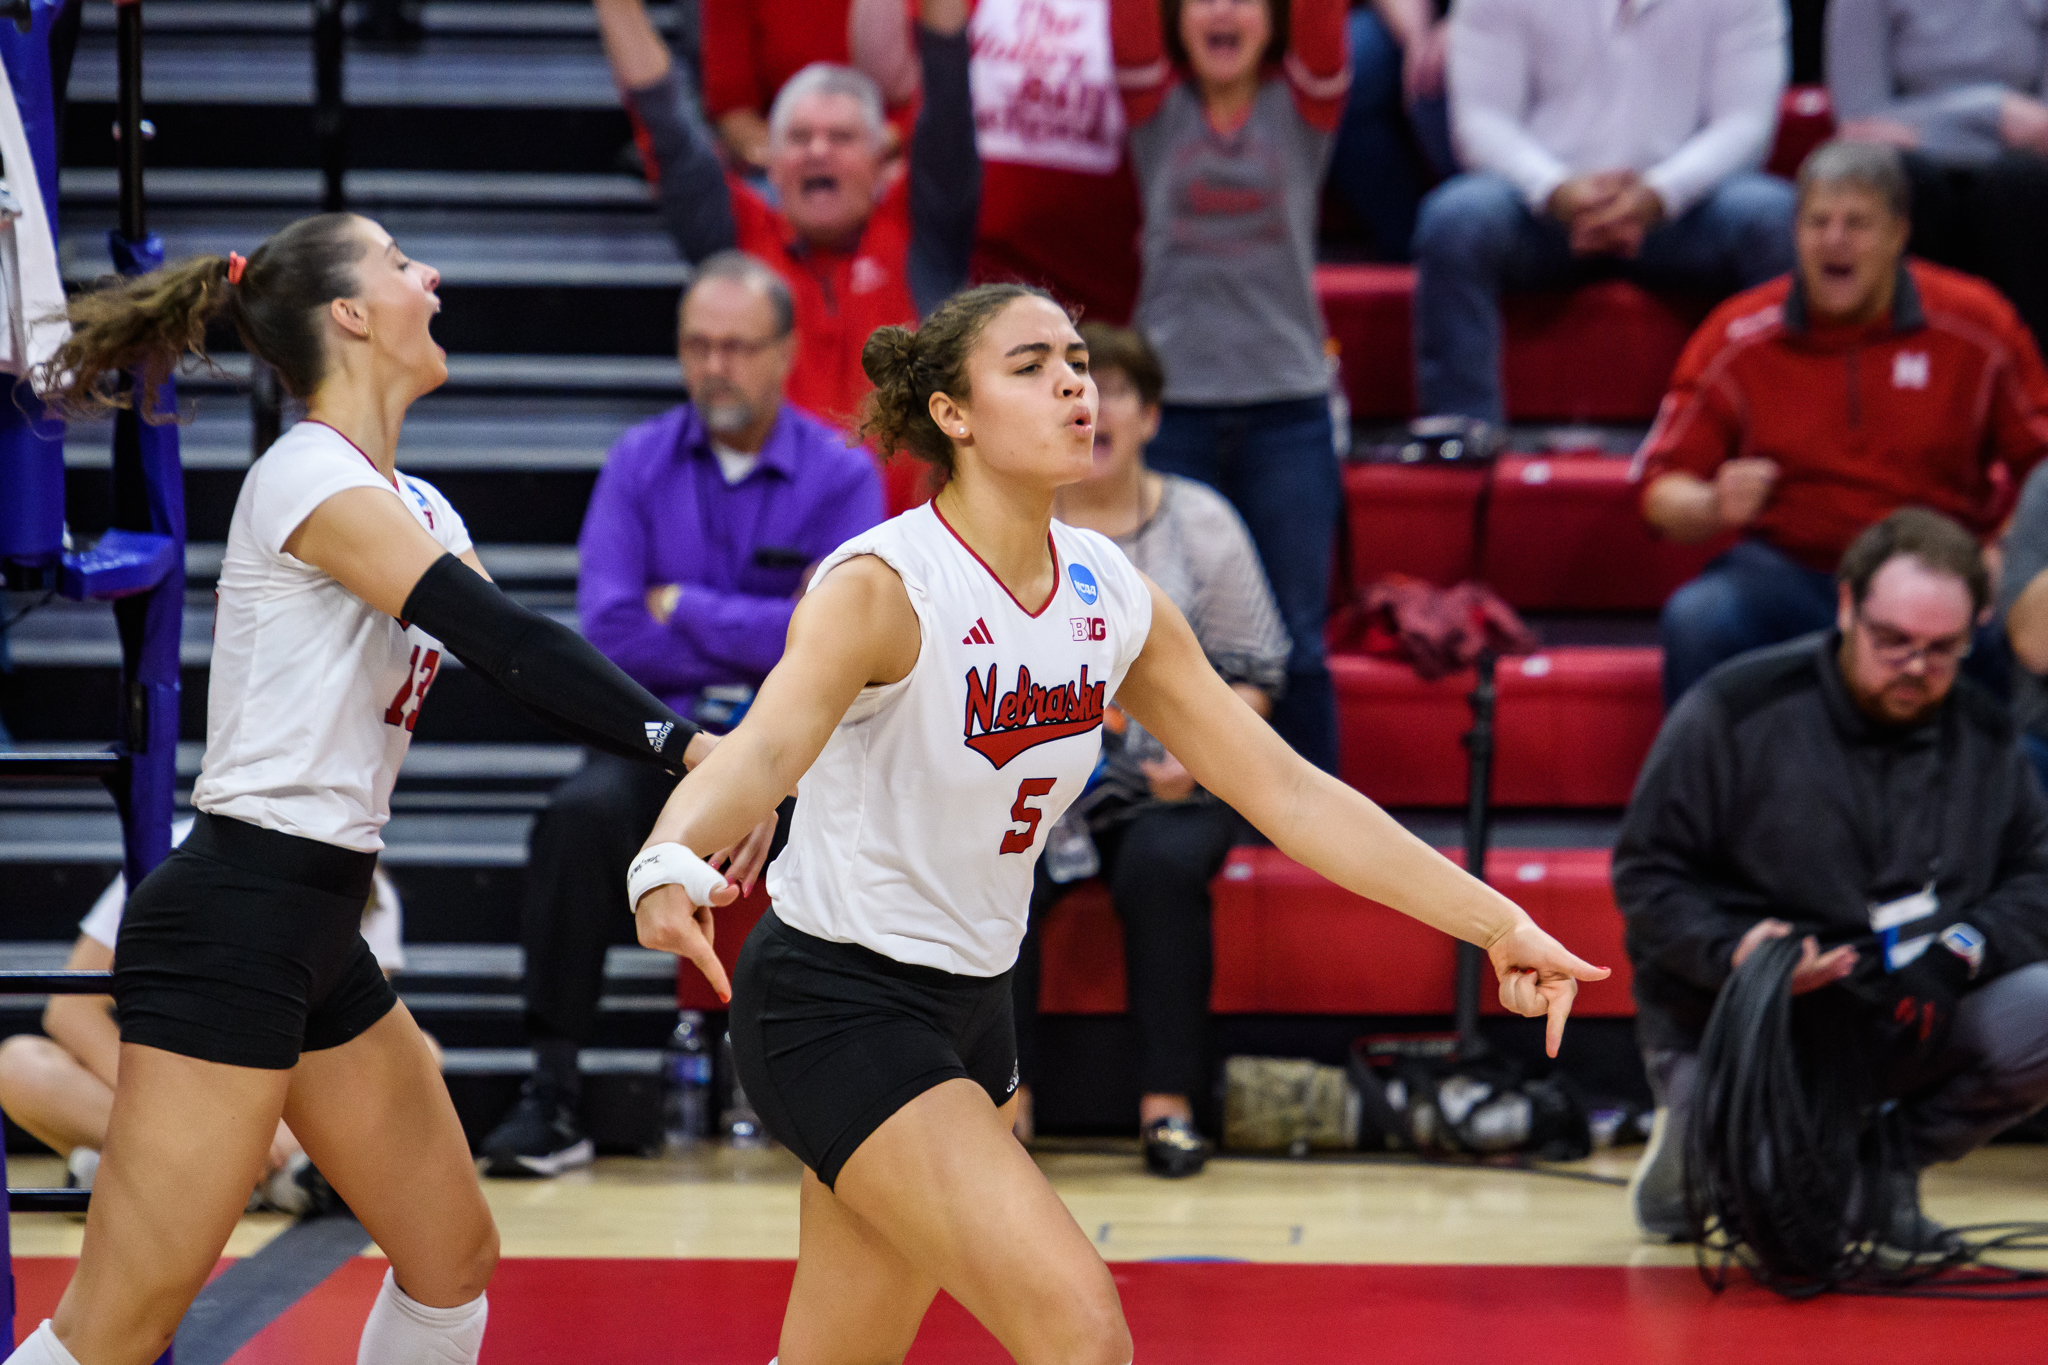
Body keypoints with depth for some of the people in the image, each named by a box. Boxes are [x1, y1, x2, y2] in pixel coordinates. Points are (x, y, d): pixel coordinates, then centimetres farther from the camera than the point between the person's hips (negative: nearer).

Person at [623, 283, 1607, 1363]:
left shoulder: (1111, 596, 2)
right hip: (836, 1003, -8)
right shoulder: (880, 586, -20)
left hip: (964, 1005, 8)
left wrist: (1496, 922, 1)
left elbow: (1286, 790, 6)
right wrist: (668, 865, -60)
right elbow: (767, 745, -38)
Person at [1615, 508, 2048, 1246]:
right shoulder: (1737, 710, -8)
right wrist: (1732, 951, -25)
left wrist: (1960, 955, -15)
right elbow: (1646, 873, -6)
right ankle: (1688, 1152, 11)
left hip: (1911, 1016, 4)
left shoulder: (1982, 733, 6)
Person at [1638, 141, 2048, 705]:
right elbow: (1662, 489, 1)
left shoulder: (1977, 325, 0)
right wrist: (1714, 507, -22)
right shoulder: (1736, 340, 0)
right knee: (1696, 620, -32)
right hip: (1787, 568, 1)